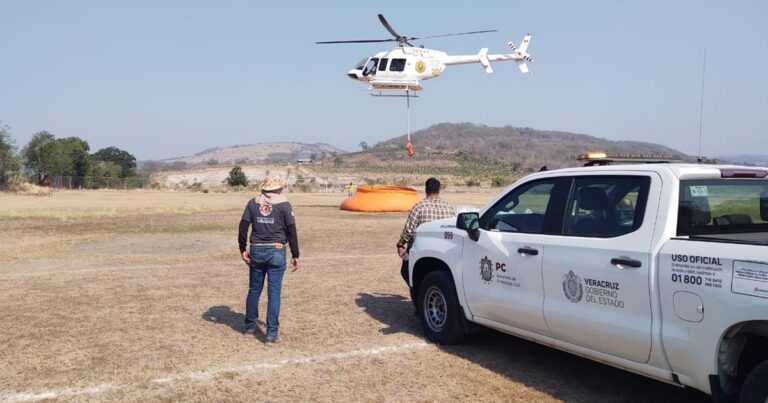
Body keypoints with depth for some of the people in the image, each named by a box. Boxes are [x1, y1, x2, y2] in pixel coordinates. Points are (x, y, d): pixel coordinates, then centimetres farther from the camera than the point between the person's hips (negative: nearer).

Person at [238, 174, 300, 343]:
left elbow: (243, 227, 0)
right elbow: (291, 232, -4)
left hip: (256, 250, 3)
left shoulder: (253, 203, 5)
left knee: (254, 290, 16)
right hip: (276, 251, -3)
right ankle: (272, 333, 2)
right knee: (274, 292, 1)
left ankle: (250, 326, 28)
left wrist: (243, 249, 6)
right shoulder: (284, 204, -3)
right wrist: (295, 255, 1)